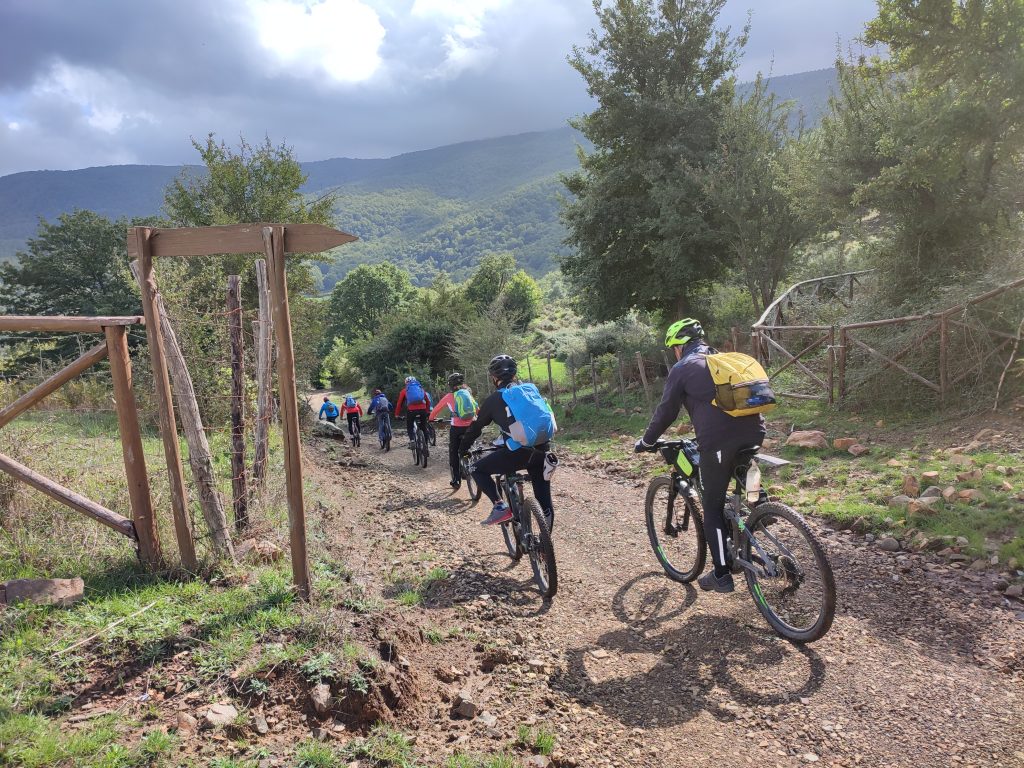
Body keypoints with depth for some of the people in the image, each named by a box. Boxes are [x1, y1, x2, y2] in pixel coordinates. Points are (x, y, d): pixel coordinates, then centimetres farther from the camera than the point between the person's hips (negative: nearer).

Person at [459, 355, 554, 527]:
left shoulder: (494, 399, 7)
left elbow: (476, 426, 16)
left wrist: (463, 449, 31)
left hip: (517, 453, -5)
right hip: (541, 450, 5)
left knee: (478, 470, 13)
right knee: (544, 500, 19)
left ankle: (500, 507, 0)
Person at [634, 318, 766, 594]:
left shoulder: (683, 368, 5)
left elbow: (665, 412, 5)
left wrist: (646, 442, 19)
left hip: (718, 440, -6)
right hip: (754, 432, 6)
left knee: (713, 508, 7)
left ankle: (722, 575, 12)